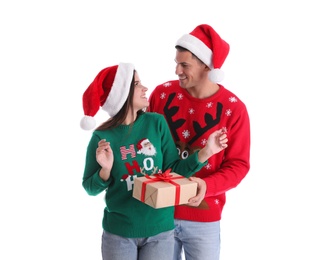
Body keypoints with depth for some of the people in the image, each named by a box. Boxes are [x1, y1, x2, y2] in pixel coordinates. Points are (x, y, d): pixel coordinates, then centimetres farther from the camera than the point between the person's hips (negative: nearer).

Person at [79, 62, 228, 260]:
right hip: (119, 233, -2)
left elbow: (172, 170, -3)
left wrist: (205, 152, -13)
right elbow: (90, 188, -3)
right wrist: (105, 170, -21)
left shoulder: (156, 122, -4)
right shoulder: (103, 137, -10)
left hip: (160, 230, 2)